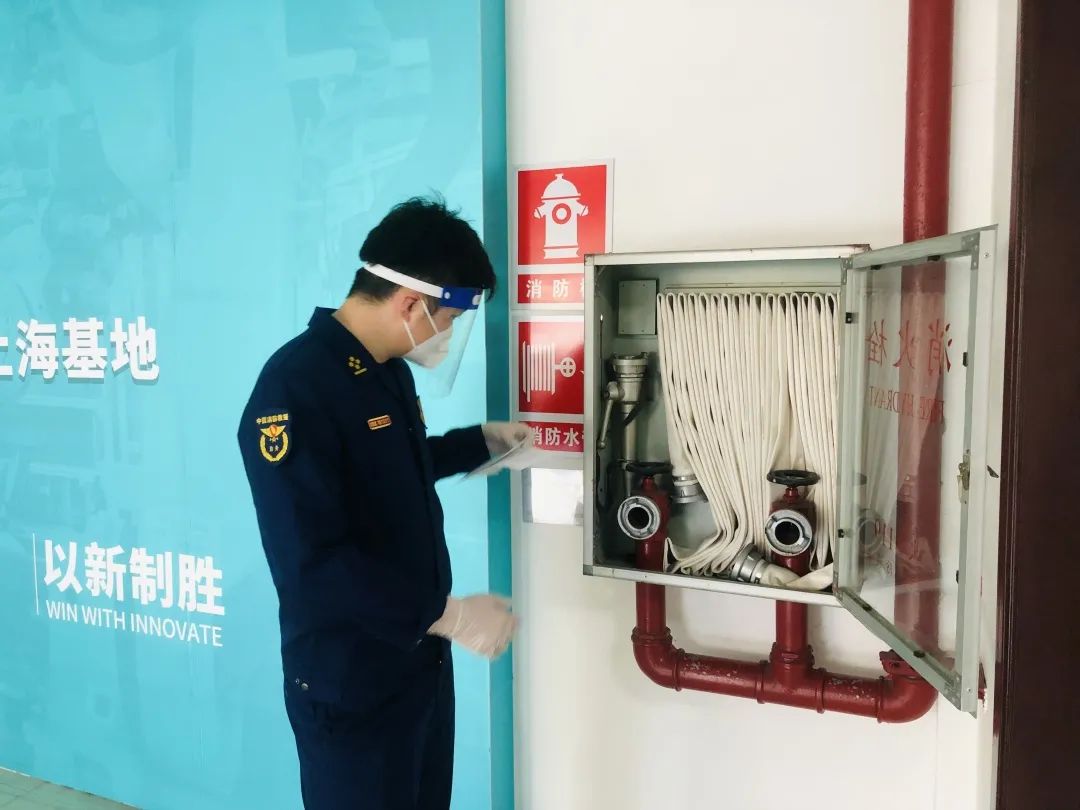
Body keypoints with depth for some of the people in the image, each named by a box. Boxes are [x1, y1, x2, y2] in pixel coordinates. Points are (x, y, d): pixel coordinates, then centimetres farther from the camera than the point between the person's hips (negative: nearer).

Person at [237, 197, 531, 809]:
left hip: (420, 661, 9)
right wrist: (446, 614, -28)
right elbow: (310, 563, -30)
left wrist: (485, 440, 22)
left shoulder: (388, 370, 7)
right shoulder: (295, 388, -25)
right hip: (349, 684, -9)